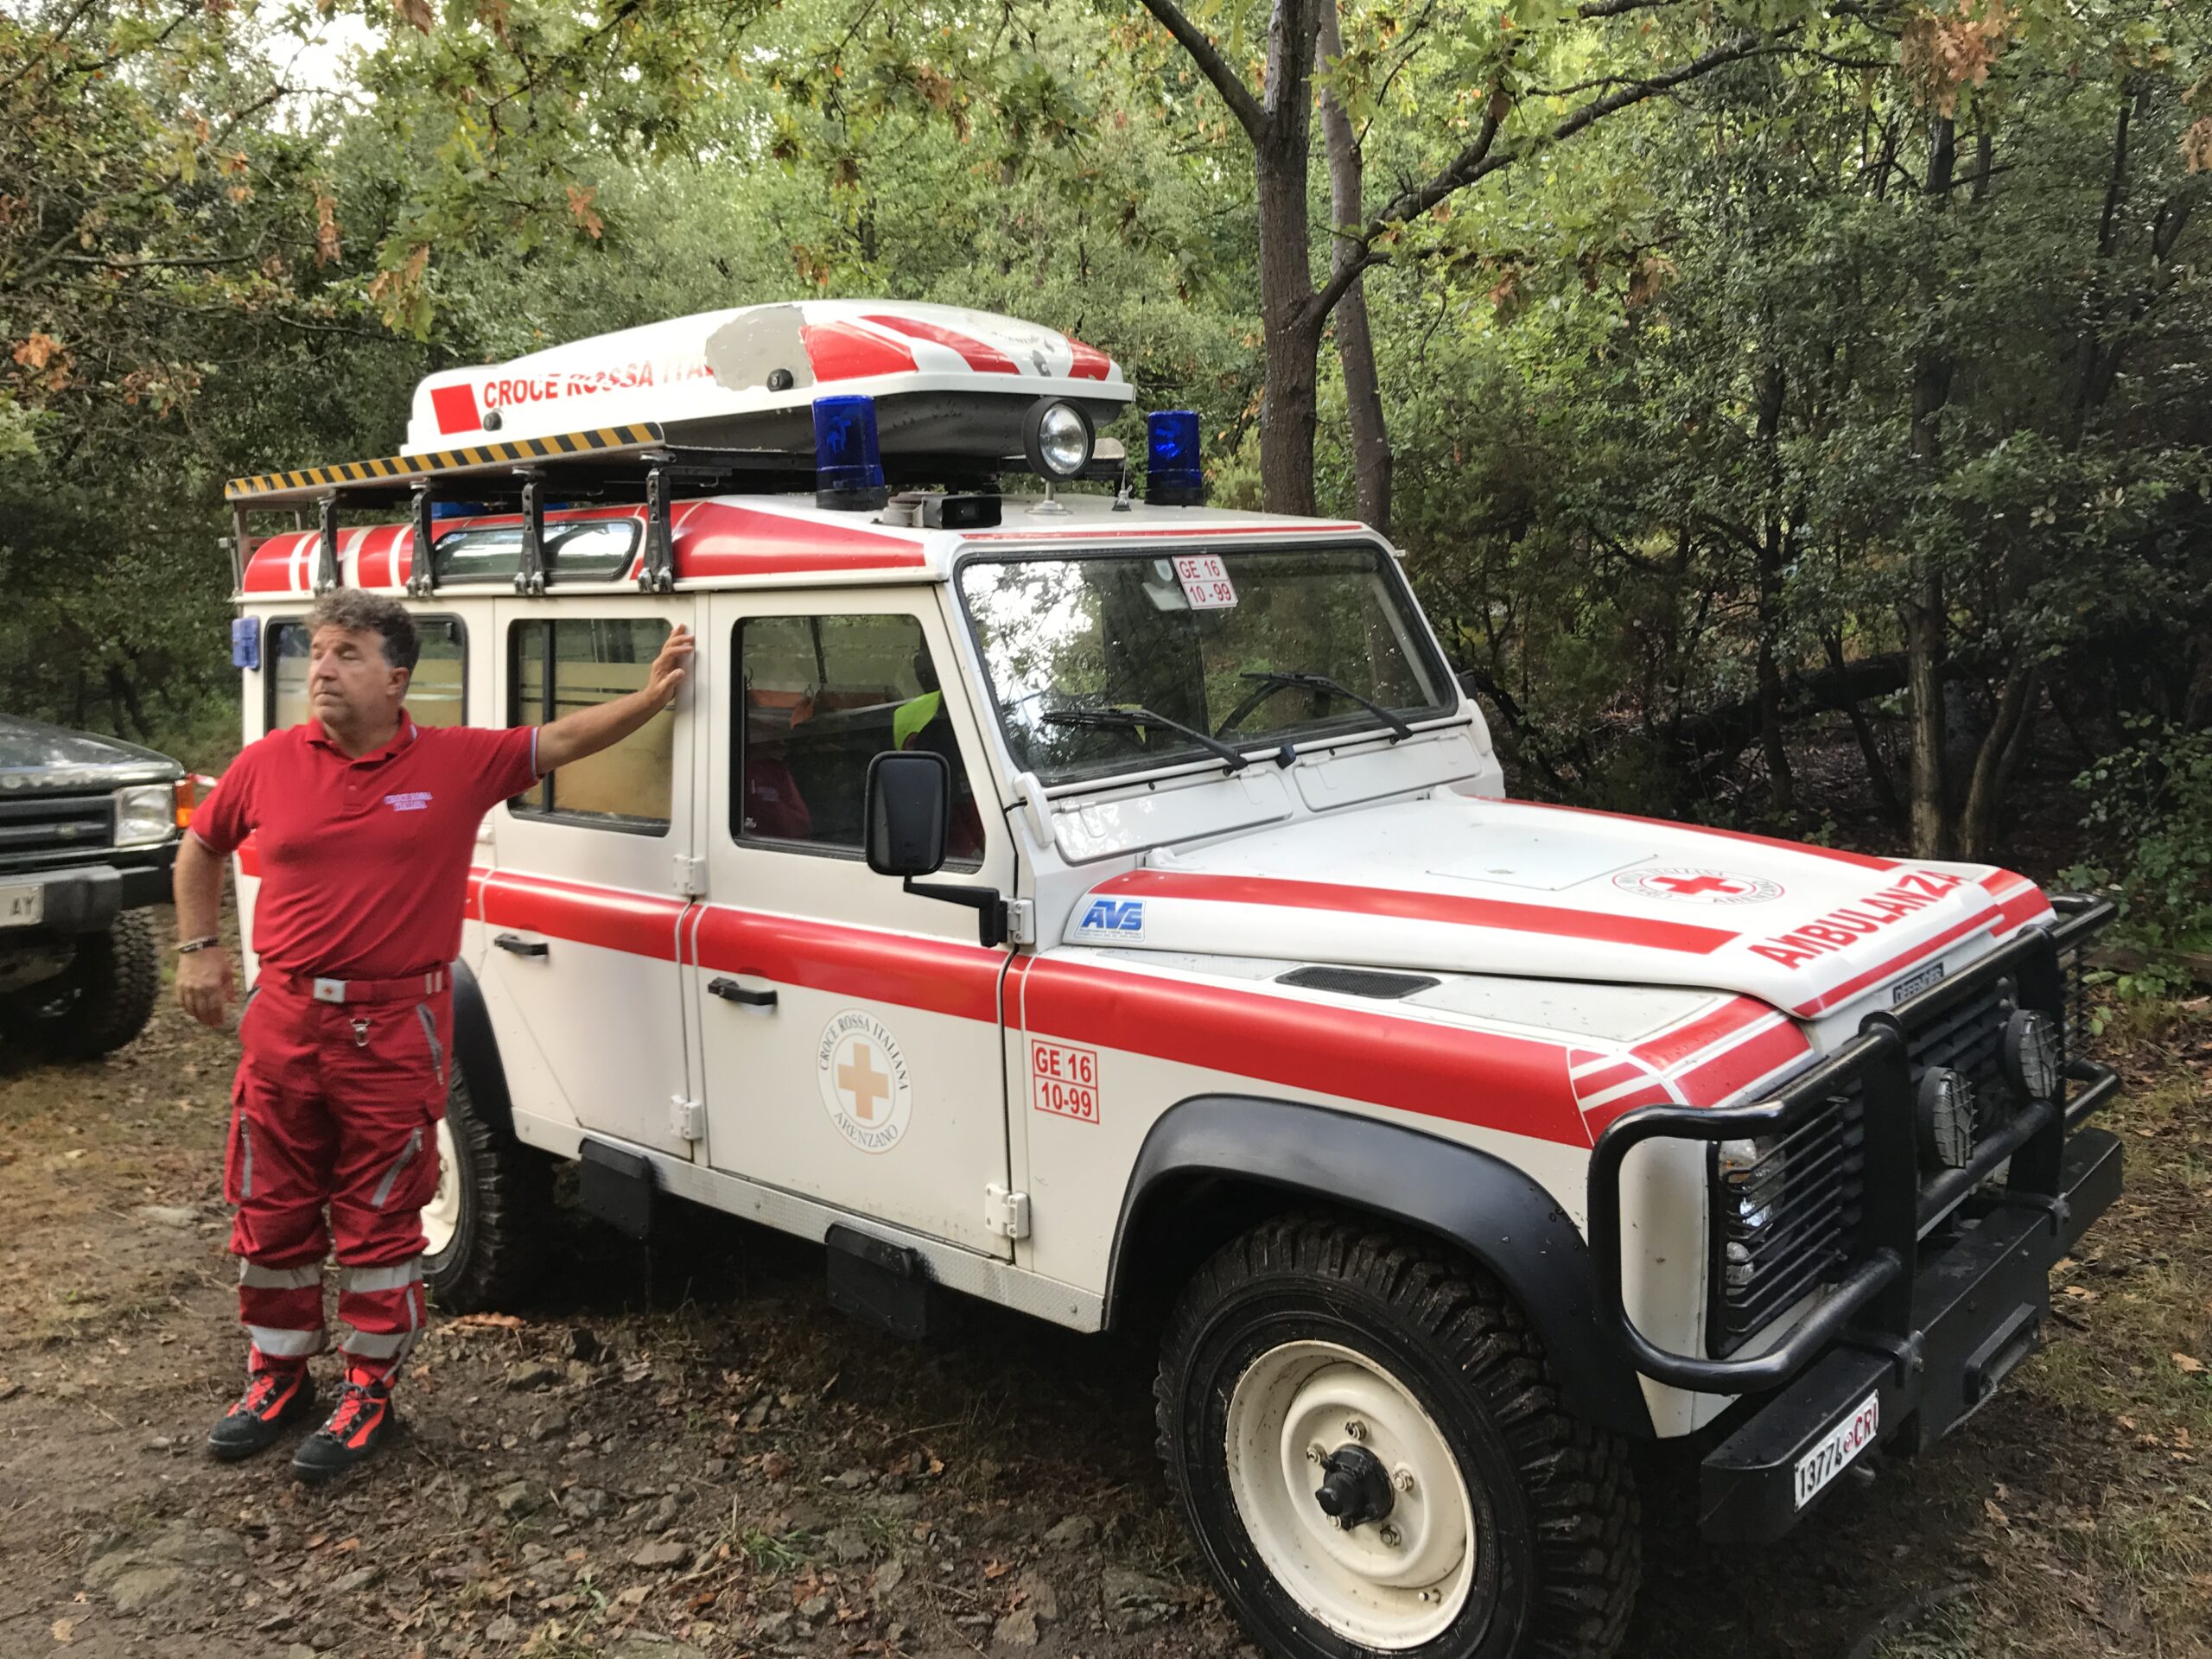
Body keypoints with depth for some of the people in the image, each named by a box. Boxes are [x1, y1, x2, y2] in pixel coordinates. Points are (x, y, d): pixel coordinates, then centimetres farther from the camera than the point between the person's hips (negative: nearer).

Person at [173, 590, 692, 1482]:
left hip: (396, 1029, -3)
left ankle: (368, 1391, 23)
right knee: (271, 1212, 14)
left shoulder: (459, 762, -4)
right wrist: (198, 948, 12)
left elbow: (562, 741, 1)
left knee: (378, 1221, 7)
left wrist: (652, 694, -9)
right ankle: (276, 1378, 33)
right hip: (284, 1017, 3)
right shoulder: (266, 764, 2)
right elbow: (201, 847, 18)